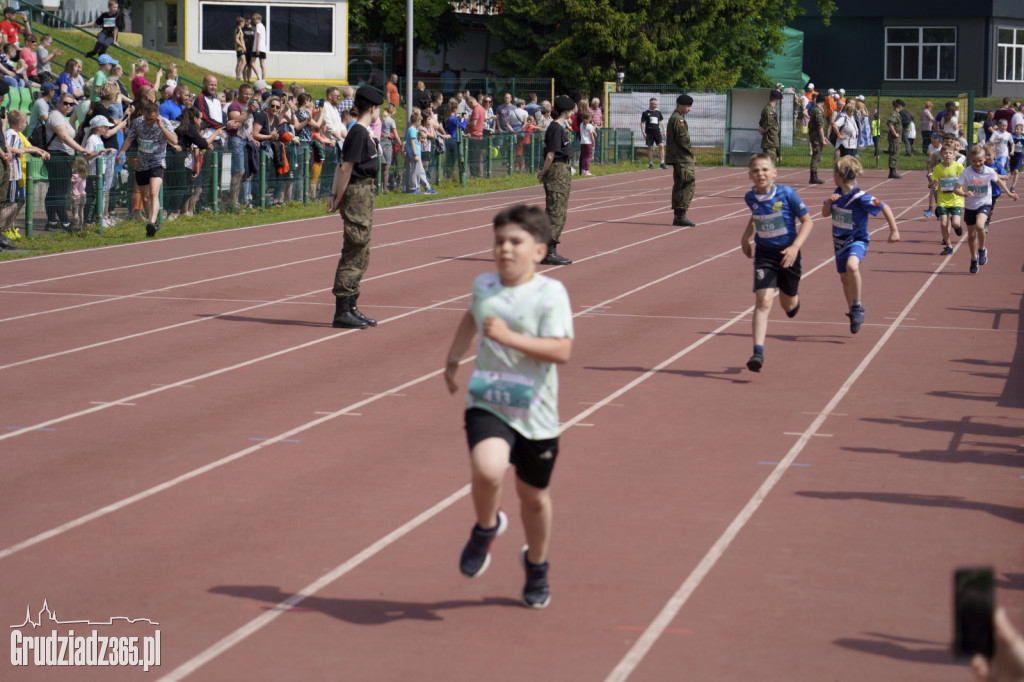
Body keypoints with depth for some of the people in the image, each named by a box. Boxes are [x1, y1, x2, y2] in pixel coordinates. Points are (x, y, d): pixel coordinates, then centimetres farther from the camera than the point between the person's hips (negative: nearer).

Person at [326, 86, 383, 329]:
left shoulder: (361, 133, 15)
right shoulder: (358, 133, -15)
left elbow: (342, 166, 14)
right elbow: (346, 167, -17)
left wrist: (334, 195, 8)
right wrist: (338, 200, -14)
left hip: (364, 195, 10)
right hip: (358, 193, -10)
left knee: (361, 254, 14)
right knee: (353, 254, -8)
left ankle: (350, 308, 20)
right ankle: (341, 312, -7)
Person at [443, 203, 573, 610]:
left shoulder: (551, 293, -12)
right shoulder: (484, 285, 3)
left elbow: (562, 351, -23)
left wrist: (509, 338, -30)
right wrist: (453, 360, 26)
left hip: (536, 413, -2)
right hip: (487, 404, 2)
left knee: (534, 496, 14)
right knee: (487, 469, -28)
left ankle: (536, 565, 43)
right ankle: (486, 527, 5)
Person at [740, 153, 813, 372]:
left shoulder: (787, 193, -15)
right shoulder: (750, 197, -4)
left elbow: (807, 221, -9)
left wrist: (795, 247, -20)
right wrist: (746, 236, 8)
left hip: (787, 253, -1)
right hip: (764, 255, 1)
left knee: (789, 306, 15)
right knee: (763, 301, -17)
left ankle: (793, 299, 55)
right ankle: (758, 352, -21)